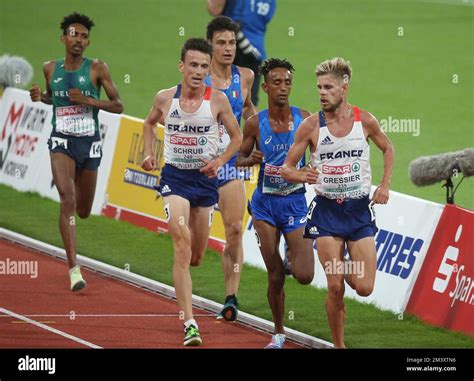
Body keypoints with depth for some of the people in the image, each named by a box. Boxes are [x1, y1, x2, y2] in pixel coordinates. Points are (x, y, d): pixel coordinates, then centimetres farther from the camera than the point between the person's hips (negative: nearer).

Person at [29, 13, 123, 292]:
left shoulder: (97, 68, -4)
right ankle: (74, 268, -21)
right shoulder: (51, 69, 4)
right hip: (61, 141, 0)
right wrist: (40, 97, 1)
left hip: (89, 142, 0)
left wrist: (89, 101, -17)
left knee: (83, 211, 12)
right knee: (67, 200, -21)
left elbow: (118, 106, -3)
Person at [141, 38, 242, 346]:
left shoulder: (217, 100, -6)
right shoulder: (165, 98, -3)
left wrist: (219, 161, -14)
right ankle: (190, 324, -23)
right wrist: (149, 153, 2)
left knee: (196, 257, 12)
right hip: (174, 176, -1)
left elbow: (237, 137, 3)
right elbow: (150, 123, 18)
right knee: (182, 246, -19)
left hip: (205, 179, 1)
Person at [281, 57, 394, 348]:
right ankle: (339, 345, 9)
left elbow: (388, 149, 16)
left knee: (364, 288, -5)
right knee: (335, 288, -6)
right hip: (327, 211, -1)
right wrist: (302, 176, -22)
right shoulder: (311, 125, -6)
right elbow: (287, 168, 0)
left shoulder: (365, 120, -3)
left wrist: (385, 185, 3)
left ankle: (349, 271, 30)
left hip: (360, 209, 1)